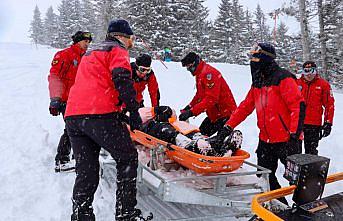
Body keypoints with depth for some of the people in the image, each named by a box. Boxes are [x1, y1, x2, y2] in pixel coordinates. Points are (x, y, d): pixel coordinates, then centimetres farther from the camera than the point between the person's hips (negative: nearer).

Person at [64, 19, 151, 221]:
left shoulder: (90, 53, 32)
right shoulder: (118, 51, 5)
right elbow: (122, 80, -13)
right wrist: (134, 112, -10)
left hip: (72, 116, 8)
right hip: (99, 114, -8)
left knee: (86, 171, 12)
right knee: (127, 158, 5)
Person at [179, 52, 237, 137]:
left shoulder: (209, 73, -22)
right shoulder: (199, 74, 11)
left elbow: (211, 99, -30)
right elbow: (199, 95, 20)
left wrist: (191, 112, -31)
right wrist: (189, 107, 6)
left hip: (225, 111, -10)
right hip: (214, 114, 11)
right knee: (201, 133, 11)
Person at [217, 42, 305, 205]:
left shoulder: (283, 79, -12)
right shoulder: (257, 83, 12)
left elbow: (299, 106, -17)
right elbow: (245, 107, 14)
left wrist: (294, 135, -21)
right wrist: (228, 127, 7)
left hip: (286, 141, -8)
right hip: (265, 141, 8)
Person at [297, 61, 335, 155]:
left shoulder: (323, 84, 0)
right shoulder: (297, 83, 4)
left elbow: (329, 104, 0)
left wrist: (328, 123, -3)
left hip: (314, 124, -2)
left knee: (311, 151, 5)